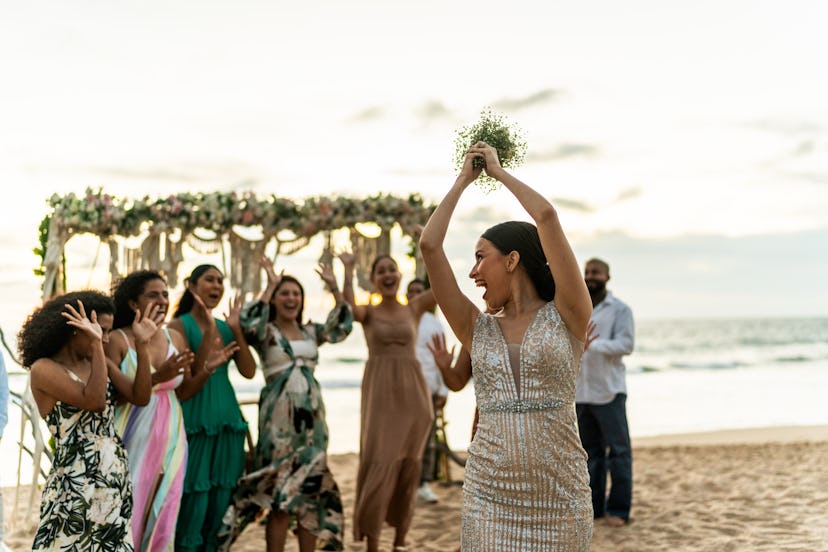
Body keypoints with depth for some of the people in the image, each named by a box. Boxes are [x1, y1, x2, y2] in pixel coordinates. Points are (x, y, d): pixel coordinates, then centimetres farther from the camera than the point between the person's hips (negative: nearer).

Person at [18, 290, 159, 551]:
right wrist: (96, 345, -25)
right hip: (76, 489, -7)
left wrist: (141, 344, -3)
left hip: (116, 482, 7)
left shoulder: (97, 362, 10)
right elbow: (94, 401, -23)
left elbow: (140, 397, 3)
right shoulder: (43, 368, -10)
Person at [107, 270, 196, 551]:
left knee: (162, 516, 11)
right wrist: (156, 377, -24)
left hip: (170, 440, 4)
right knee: (130, 515, 3)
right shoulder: (117, 340, -8)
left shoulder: (175, 338, 6)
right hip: (132, 441, -4)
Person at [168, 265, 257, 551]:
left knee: (220, 503, 10)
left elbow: (249, 371, 2)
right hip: (195, 424, -6)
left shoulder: (225, 326, 12)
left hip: (227, 423, 6)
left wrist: (236, 328, -4)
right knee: (193, 504, -2)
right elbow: (187, 381, -14)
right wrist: (208, 331, -18)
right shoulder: (179, 325, -4)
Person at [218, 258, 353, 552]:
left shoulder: (311, 332, 14)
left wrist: (334, 288, -1)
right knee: (280, 494, -2)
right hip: (279, 419, -5)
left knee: (312, 490, 8)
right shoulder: (265, 332, 0)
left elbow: (342, 326, 6)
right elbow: (248, 322, -20)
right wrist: (270, 285, -16)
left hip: (312, 417, 5)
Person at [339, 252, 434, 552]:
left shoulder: (414, 308, 9)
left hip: (412, 392, 2)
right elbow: (349, 306, -19)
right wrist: (347, 268, -17)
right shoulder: (368, 312, 5)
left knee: (408, 468, 6)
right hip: (379, 393, -2)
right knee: (379, 466, -6)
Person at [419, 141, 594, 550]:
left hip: (561, 498, -2)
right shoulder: (478, 330, 8)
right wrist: (463, 180, 12)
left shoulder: (566, 317, 0)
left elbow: (547, 217, -9)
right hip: (489, 499, 3)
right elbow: (429, 246, 2)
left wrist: (498, 171, 6)